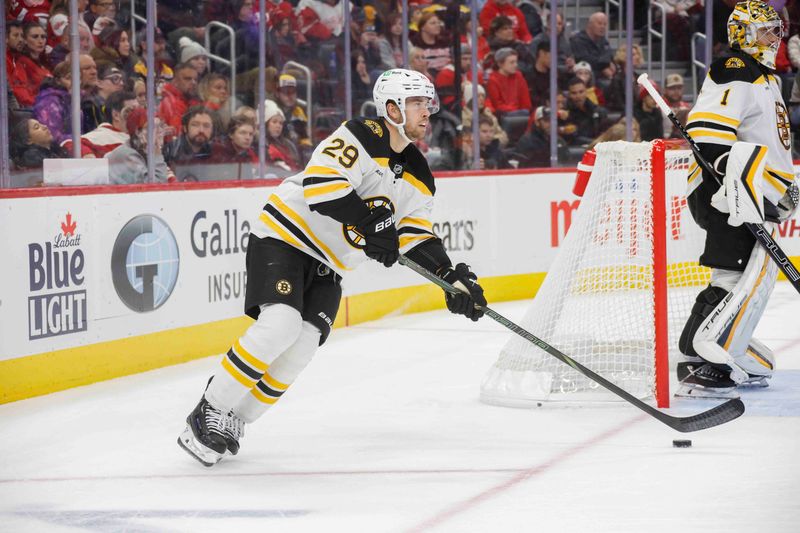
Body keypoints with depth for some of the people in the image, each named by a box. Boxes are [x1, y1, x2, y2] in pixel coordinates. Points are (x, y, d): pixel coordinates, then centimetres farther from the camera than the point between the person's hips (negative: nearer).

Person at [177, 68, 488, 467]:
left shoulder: (419, 178, 8)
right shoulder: (362, 136, -18)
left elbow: (417, 237, 6)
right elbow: (321, 184, -30)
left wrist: (452, 276, -9)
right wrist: (370, 222, -34)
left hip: (327, 266, 8)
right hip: (283, 238, -8)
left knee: (302, 347, -8)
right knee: (280, 325, -25)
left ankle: (236, 420, 6)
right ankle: (210, 412, -16)